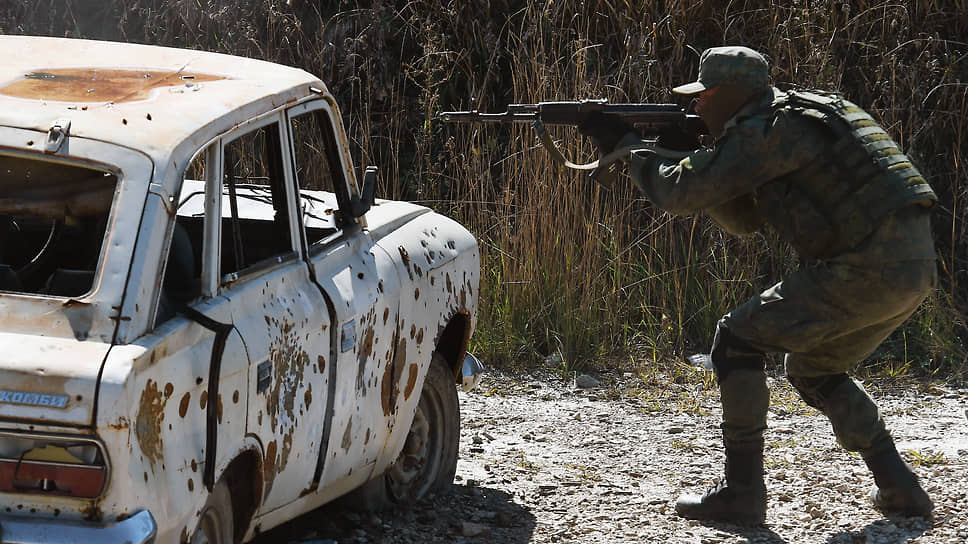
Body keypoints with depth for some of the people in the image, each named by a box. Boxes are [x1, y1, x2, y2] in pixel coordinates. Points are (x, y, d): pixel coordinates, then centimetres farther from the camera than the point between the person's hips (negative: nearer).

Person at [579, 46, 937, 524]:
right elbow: (745, 219, 29)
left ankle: (742, 491, 1)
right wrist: (675, 153, 21)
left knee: (737, 338, 0)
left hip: (867, 269, -10)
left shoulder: (768, 130, -7)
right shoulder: (795, 122, 24)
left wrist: (626, 143, 8)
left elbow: (683, 193, -8)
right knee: (811, 368, 27)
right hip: (913, 270, 10)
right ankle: (899, 488, 21)